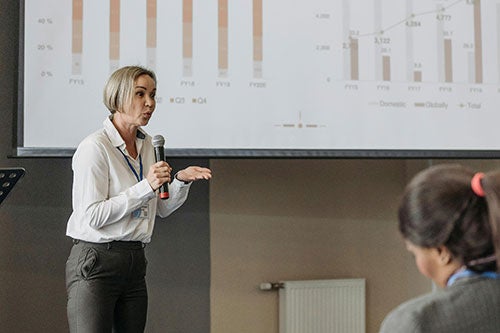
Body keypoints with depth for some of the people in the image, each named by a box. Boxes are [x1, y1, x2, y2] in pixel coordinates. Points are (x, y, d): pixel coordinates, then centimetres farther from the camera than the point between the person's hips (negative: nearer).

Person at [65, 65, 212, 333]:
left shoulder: (147, 145, 11)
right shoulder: (95, 147, -12)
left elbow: (162, 209, 19)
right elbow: (91, 216, -19)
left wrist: (181, 180, 1)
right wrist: (146, 186, -20)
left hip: (135, 261, 7)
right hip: (95, 261, -7)